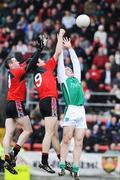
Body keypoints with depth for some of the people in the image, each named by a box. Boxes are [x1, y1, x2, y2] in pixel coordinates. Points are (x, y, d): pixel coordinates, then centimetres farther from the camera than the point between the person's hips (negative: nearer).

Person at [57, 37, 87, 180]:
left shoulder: (76, 78, 24)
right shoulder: (63, 79, 12)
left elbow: (76, 62, 29)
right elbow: (60, 63, 13)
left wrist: (70, 48, 34)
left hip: (81, 112, 5)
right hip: (70, 110, -5)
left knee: (78, 142, 0)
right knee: (66, 139, -9)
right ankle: (62, 167, -7)